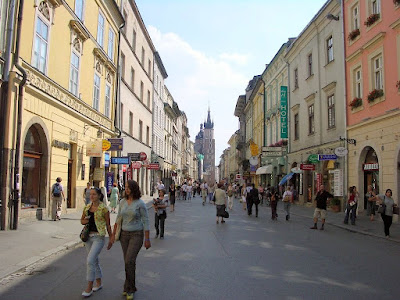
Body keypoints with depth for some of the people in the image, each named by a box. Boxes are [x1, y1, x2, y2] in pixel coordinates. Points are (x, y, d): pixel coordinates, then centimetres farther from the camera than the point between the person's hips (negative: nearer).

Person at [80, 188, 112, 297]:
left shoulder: (103, 208, -10)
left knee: (90, 260, -13)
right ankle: (99, 283, 31)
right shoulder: (87, 207, 6)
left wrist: (111, 238, -2)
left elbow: (108, 224, -5)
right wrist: (84, 221, -5)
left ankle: (89, 287, 0)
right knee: (94, 260, 16)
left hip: (98, 237, -6)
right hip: (88, 236, 6)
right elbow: (82, 220, 19)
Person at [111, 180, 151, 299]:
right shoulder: (122, 202, 2)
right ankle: (131, 287, 27)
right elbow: (118, 219, 10)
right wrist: (113, 234, 8)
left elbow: (146, 221, -11)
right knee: (129, 261, 12)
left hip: (137, 235, -5)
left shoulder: (140, 203, -14)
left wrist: (147, 239, -12)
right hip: (124, 234, 5)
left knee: (129, 260, -14)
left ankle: (129, 288, 2)